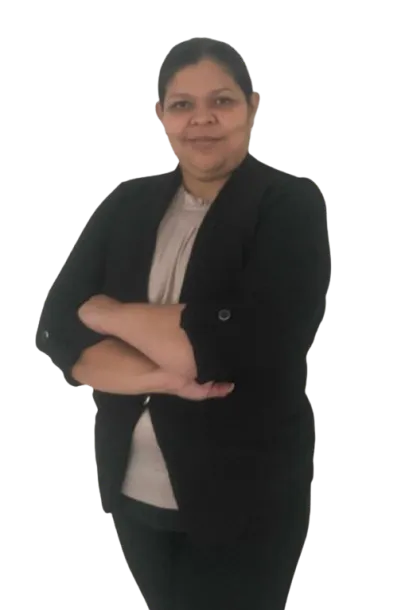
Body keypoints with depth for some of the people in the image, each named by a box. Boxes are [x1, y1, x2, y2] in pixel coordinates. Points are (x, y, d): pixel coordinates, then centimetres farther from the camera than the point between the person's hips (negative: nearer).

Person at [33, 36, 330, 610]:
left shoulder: (292, 204, -11)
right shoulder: (127, 204, 1)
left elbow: (247, 351, -24)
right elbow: (56, 329, -6)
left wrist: (108, 311, -13)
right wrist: (159, 378, -23)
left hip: (245, 498, -4)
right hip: (131, 486, 4)